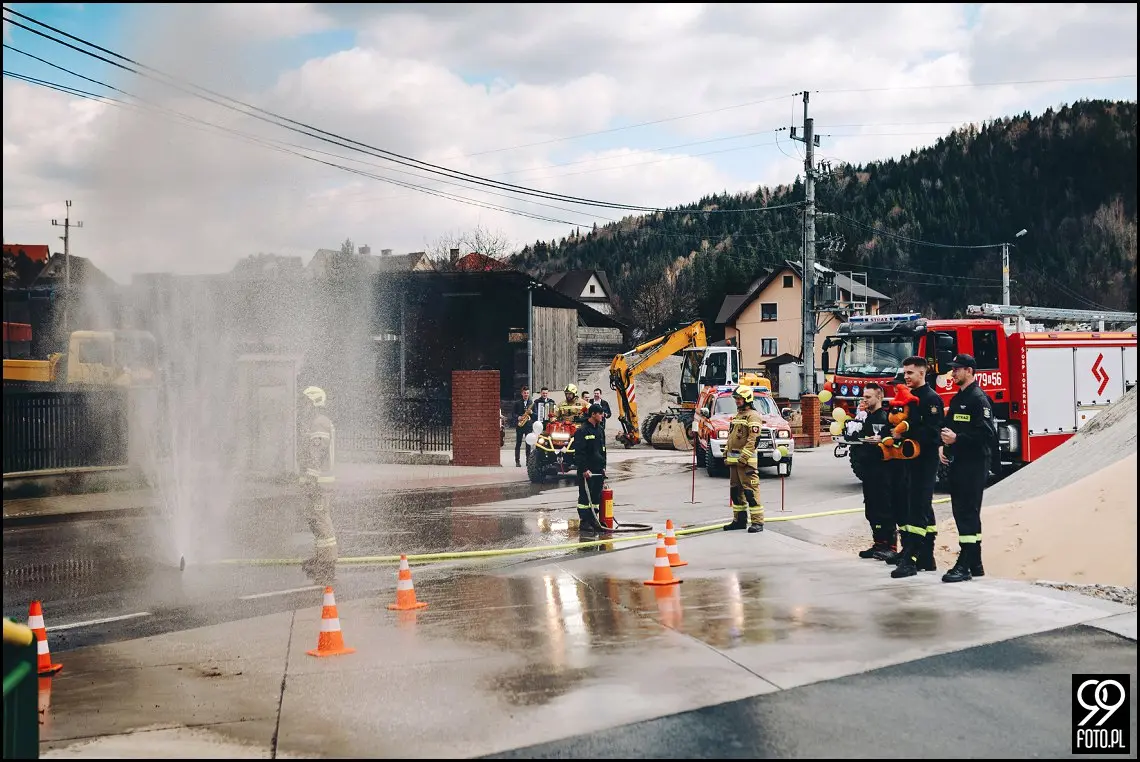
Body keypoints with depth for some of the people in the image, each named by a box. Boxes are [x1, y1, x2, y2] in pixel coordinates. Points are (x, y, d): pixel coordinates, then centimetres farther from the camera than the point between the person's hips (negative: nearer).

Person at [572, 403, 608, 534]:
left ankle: (593, 521, 18)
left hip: (598, 470, 8)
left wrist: (603, 467, 16)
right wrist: (584, 469, -19)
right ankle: (584, 522, -1)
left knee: (597, 497, 10)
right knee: (585, 497, -4)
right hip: (586, 471, -8)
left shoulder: (600, 430, 14)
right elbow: (579, 452, -15)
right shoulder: (582, 431, -12)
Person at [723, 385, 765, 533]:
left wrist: (744, 457, -23)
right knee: (735, 490, 12)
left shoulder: (752, 416, -10)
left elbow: (753, 439, -18)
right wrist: (726, 454, 19)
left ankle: (758, 522, -10)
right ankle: (739, 520, 20)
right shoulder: (737, 415, 21)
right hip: (733, 459, 10)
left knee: (750, 490, -11)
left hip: (746, 460, -10)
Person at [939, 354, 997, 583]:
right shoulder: (957, 399, 18)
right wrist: (943, 445, 5)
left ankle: (965, 565, -11)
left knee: (968, 512, -11)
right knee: (962, 511, 12)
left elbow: (987, 433, -19)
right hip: (958, 463, 10)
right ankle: (975, 564, 19)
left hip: (974, 464, -10)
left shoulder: (978, 399, -11)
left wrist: (957, 439, -21)